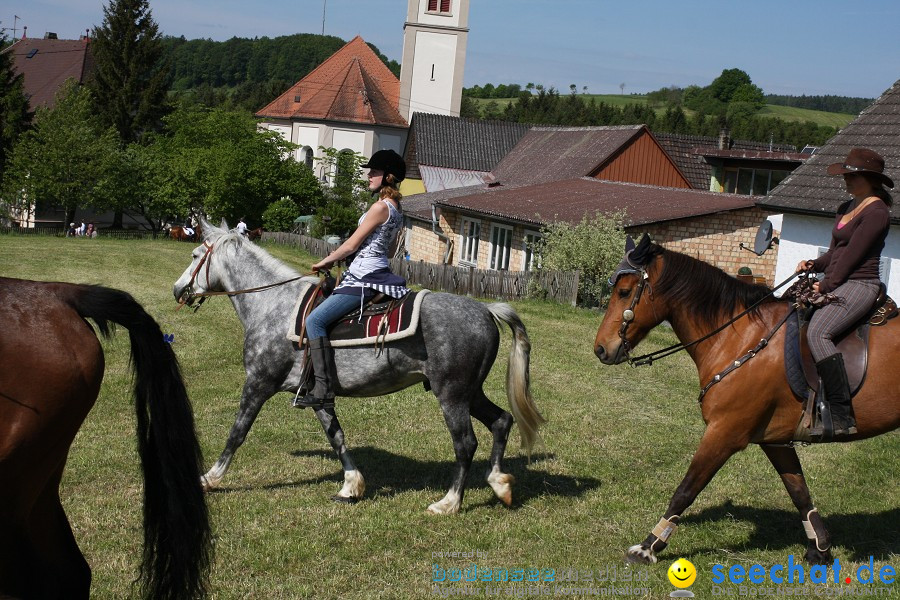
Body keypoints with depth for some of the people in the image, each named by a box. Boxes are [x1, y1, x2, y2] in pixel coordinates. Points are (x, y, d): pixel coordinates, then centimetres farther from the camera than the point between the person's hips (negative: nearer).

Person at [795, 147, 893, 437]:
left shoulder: (876, 212, -11)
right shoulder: (847, 207, 18)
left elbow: (852, 255, -15)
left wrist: (826, 285, -12)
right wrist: (814, 265, 2)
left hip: (860, 286, -10)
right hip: (838, 285, 10)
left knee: (818, 333, -31)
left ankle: (842, 415, -32)